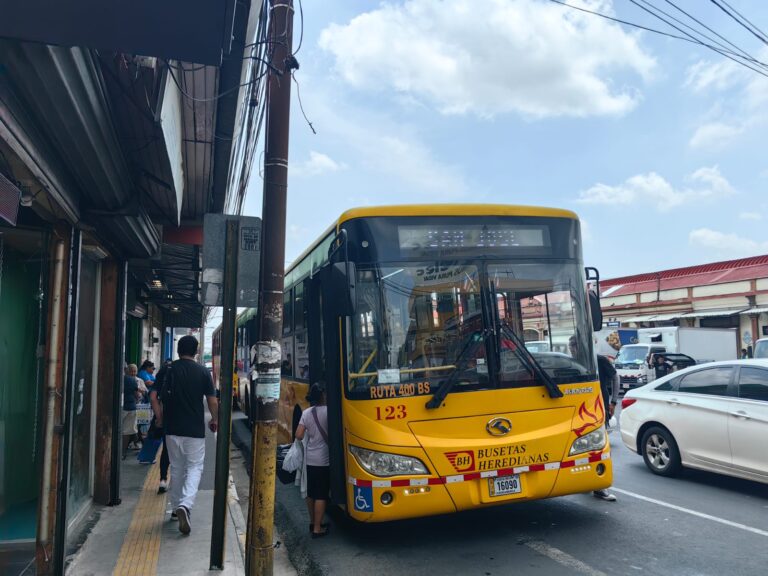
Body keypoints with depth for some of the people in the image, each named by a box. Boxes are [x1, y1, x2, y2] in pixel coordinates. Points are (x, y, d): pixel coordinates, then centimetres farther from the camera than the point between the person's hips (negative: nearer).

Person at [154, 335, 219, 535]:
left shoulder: (169, 370, -1)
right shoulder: (203, 372, -3)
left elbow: (158, 396, -3)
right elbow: (212, 401, -3)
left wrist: (160, 418, 13)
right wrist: (215, 420, 13)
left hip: (173, 428, 2)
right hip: (195, 429, -2)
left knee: (176, 468, 15)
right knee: (194, 467, 5)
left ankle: (176, 508, 25)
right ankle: (185, 505, -16)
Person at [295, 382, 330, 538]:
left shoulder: (306, 413, 1)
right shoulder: (328, 411, -16)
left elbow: (299, 435, 0)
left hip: (310, 459, 6)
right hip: (324, 460, -6)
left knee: (311, 492, 17)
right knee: (321, 495, 2)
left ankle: (313, 522, 31)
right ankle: (317, 529, 6)